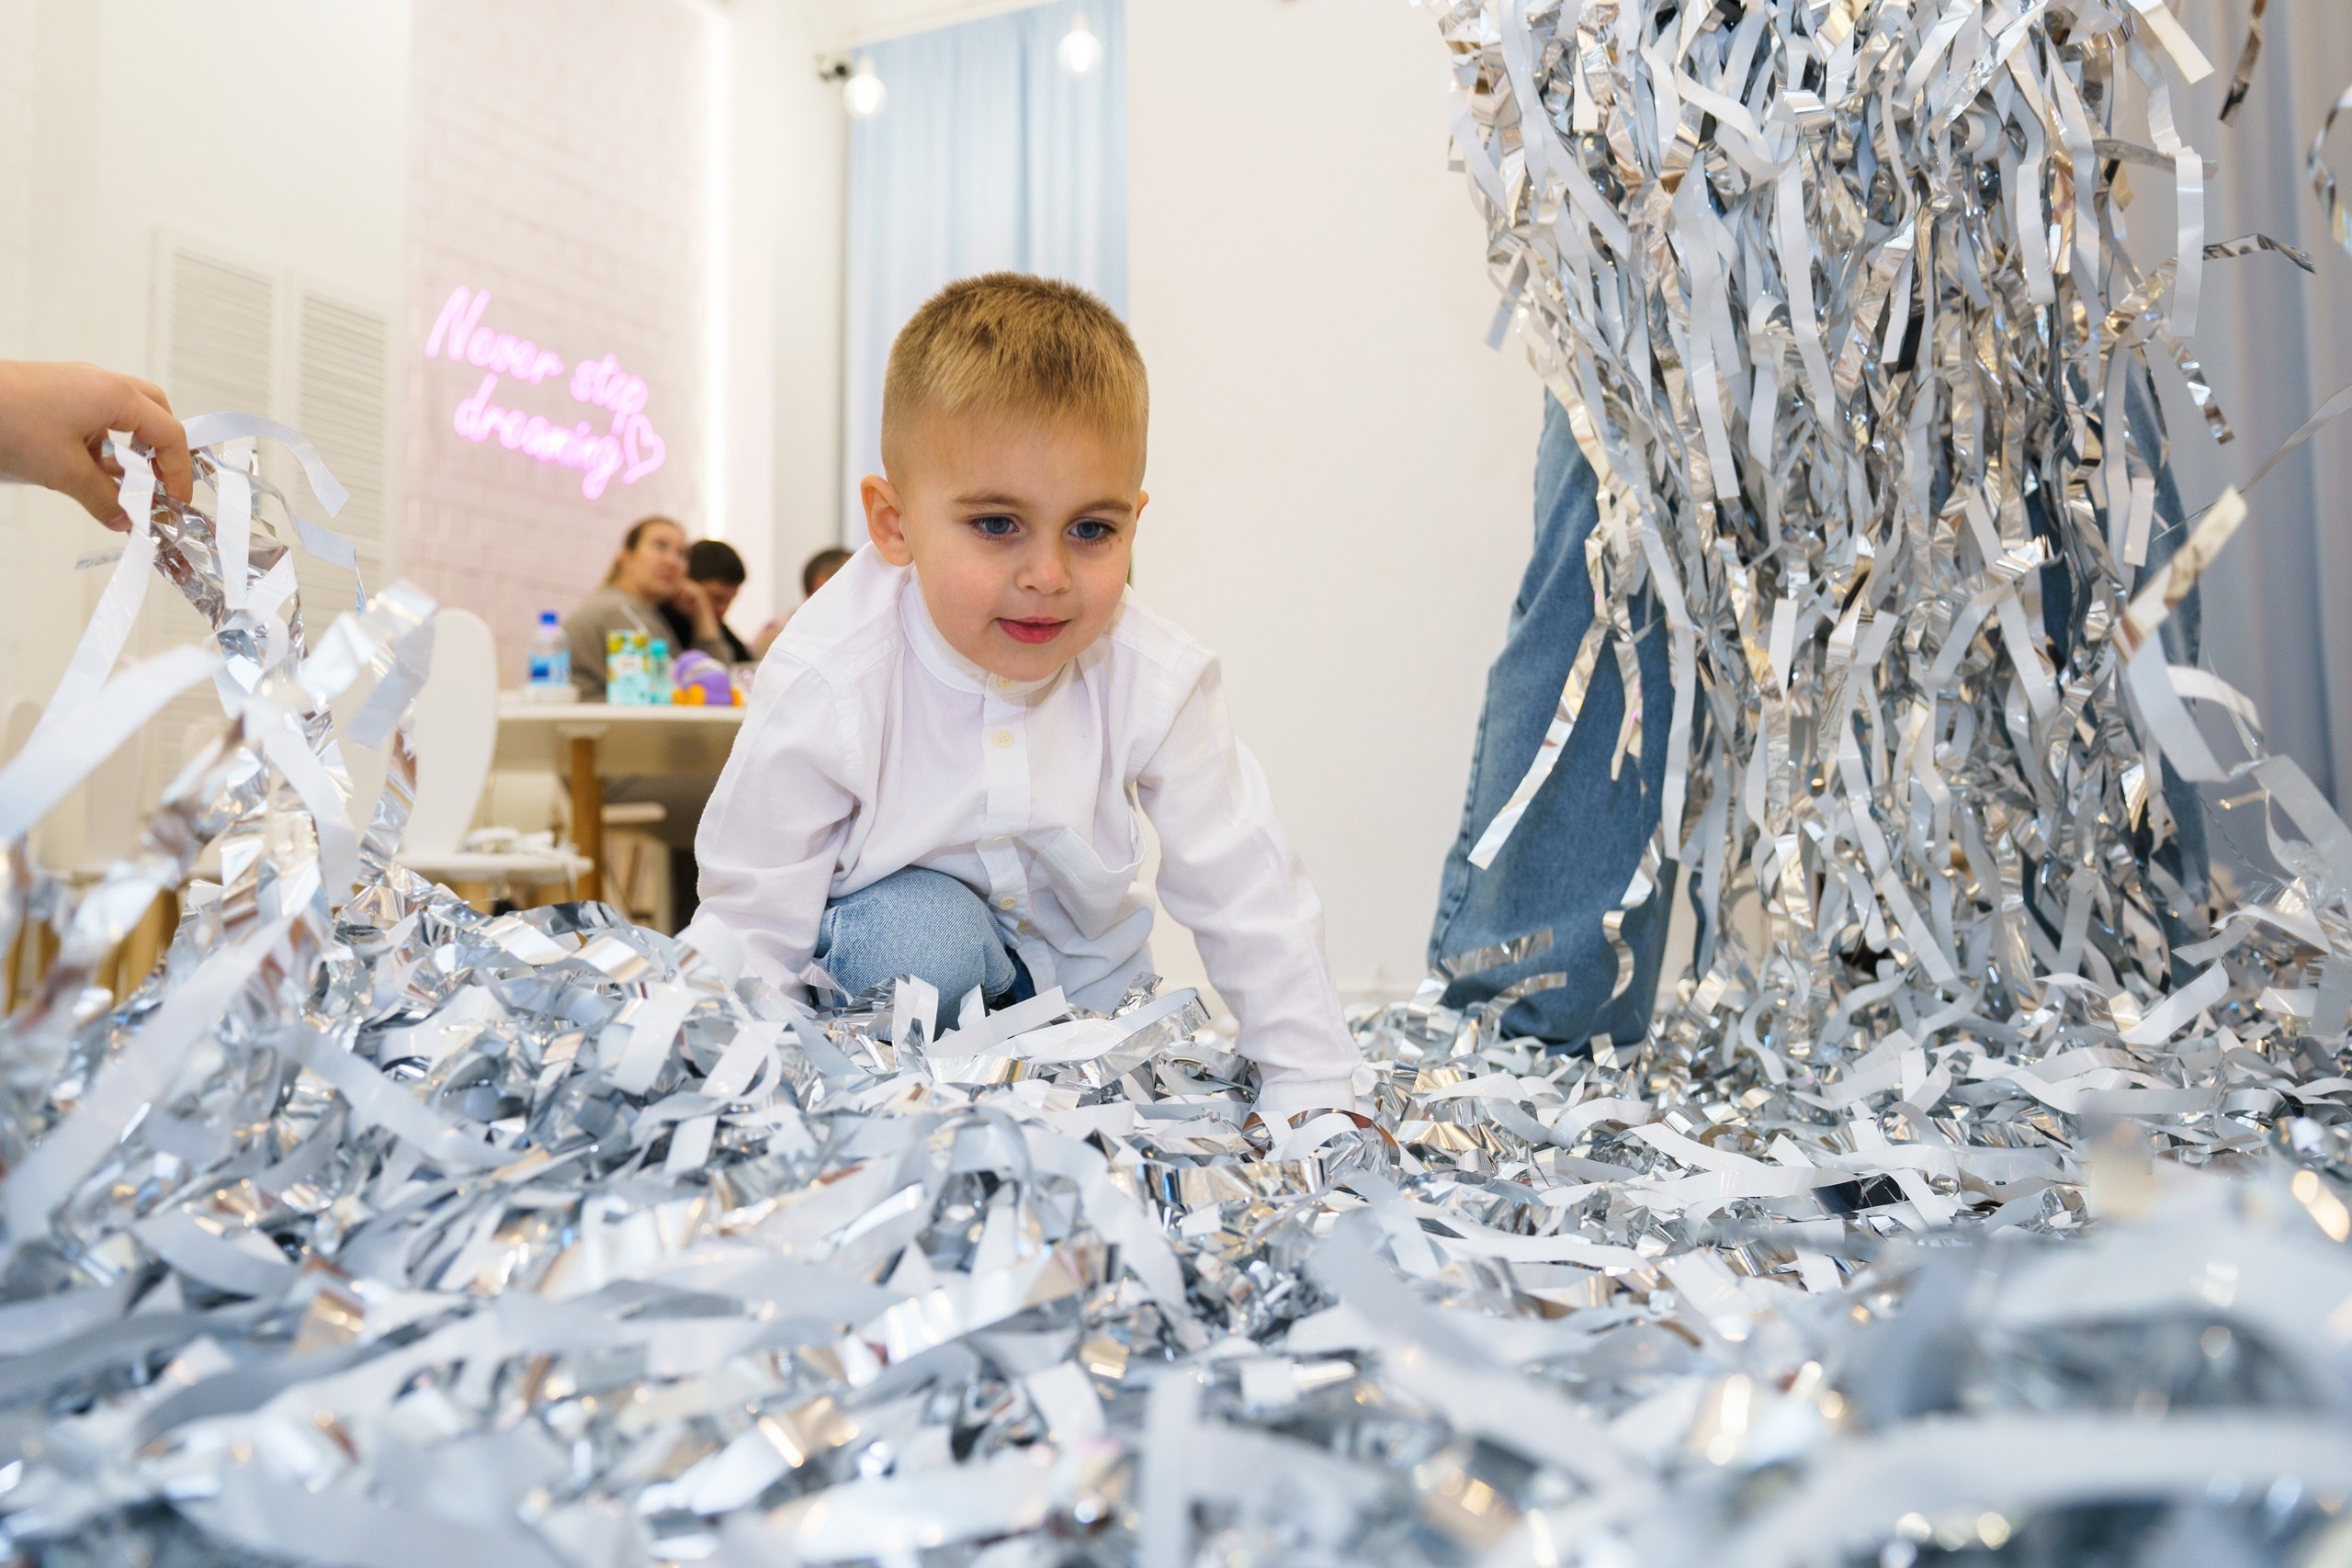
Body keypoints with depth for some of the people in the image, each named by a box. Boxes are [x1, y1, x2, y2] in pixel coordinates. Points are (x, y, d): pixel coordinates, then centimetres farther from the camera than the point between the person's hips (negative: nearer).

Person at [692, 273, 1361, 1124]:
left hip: (1079, 961, 4)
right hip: (900, 920, -3)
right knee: (916, 933, -32)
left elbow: (1247, 900, -15)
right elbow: (751, 922, -22)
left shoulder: (1156, 680, -24)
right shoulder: (823, 686, -30)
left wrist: (1312, 1089, -14)